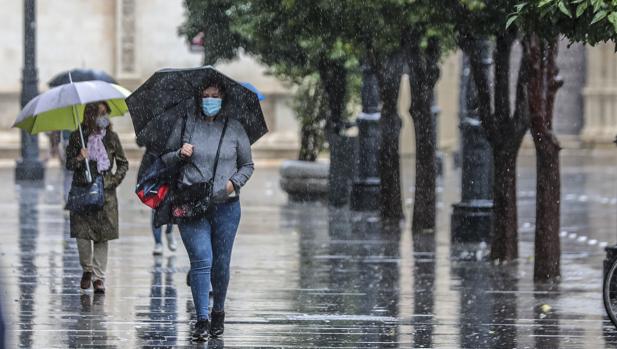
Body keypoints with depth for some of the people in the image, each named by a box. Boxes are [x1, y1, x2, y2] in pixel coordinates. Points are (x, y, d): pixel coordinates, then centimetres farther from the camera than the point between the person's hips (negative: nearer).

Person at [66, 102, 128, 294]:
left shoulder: (111, 137, 6)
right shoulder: (77, 137, 3)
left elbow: (123, 164, 13)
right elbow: (69, 164, 6)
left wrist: (115, 180, -2)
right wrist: (79, 159, -15)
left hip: (105, 191, 1)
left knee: (102, 235, -3)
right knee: (82, 233, -9)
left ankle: (98, 277, 5)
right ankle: (87, 269, 17)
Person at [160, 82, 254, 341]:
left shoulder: (234, 128, 7)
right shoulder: (186, 125, 3)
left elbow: (247, 165, 15)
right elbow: (164, 159, 9)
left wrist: (235, 182, -4)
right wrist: (179, 155, -12)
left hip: (225, 205, 2)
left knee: (221, 264, 7)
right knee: (201, 260, -12)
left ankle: (218, 312, 27)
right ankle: (202, 320, -12)